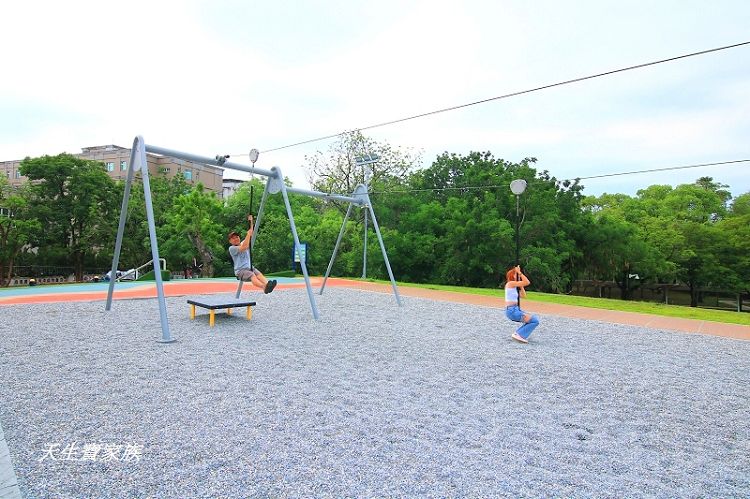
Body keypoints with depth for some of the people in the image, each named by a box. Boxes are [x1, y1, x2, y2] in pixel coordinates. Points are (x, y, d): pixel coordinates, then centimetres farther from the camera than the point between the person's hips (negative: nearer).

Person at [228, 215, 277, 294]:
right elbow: (243, 247, -17)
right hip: (240, 270, -6)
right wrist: (248, 234, -15)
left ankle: (267, 284, -56)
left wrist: (251, 223, -1)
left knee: (259, 274, -27)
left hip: (250, 267, 6)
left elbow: (251, 235, 9)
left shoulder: (243, 243, 20)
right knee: (252, 275, -36)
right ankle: (264, 287, -63)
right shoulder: (231, 248, 0)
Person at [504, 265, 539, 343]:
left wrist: (520, 285, 13)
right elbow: (527, 282, -20)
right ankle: (520, 335, -8)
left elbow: (523, 295, 17)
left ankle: (518, 333, 16)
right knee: (535, 321, -12)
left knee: (532, 319, 20)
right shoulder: (511, 283, -13)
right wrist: (519, 272, -15)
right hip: (512, 311, -10)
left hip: (515, 310, 10)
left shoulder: (514, 286, 17)